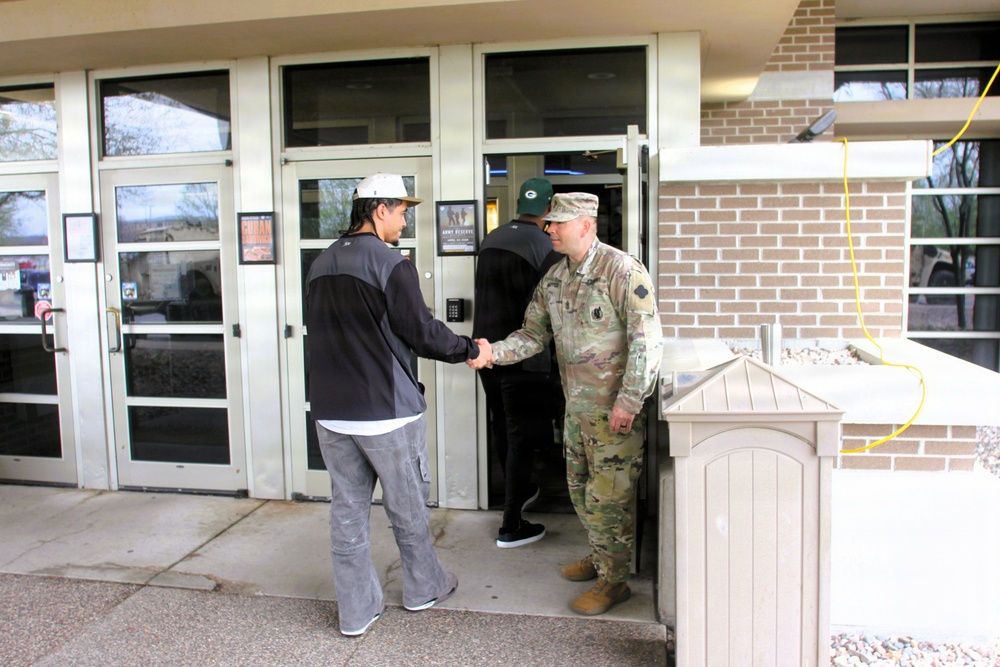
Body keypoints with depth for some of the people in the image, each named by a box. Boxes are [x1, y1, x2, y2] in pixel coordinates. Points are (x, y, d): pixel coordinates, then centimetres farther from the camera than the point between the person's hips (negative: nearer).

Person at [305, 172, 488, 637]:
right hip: (386, 408, -6)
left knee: (347, 508, 11)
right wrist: (469, 350, 3)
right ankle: (423, 588, 31)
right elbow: (421, 331, -12)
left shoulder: (321, 265, 9)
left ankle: (356, 610, 21)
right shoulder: (390, 264, -13)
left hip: (330, 410, 6)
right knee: (407, 505, 12)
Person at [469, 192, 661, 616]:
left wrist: (628, 401, -22)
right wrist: (494, 353, -7)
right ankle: (600, 557, 39)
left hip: (615, 407, -8)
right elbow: (535, 333, 11)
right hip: (576, 405, 8)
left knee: (608, 494, 0)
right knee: (580, 488, 19)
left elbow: (646, 339, -19)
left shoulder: (622, 271, -16)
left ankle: (615, 580, 17)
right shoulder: (554, 277, 8)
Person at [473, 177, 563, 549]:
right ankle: (511, 527, 7)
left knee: (502, 431, 20)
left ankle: (519, 493, 41)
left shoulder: (491, 240, 6)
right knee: (522, 438, 2)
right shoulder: (546, 246, -13)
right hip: (524, 357, -6)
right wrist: (556, 361, -3)